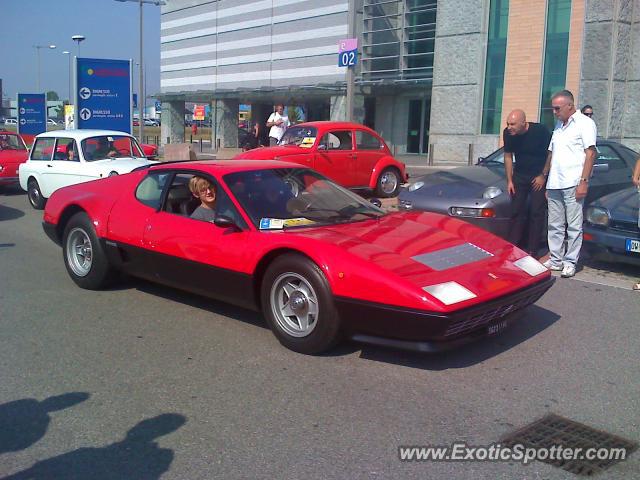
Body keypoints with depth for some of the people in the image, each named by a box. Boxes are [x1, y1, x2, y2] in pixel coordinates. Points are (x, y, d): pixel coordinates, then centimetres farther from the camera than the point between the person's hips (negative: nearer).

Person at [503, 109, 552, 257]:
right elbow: (508, 156, 2)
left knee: (537, 213, -4)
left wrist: (543, 176, -11)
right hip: (519, 175, 4)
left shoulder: (540, 131, -23)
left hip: (539, 177, -4)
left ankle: (532, 251, -1)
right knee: (516, 211, 3)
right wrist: (509, 180, 1)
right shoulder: (508, 134, -11)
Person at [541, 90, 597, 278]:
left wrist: (584, 182, -15)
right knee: (554, 225, 9)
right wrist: (544, 177, 18)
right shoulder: (559, 125, 20)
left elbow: (590, 153, -8)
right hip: (554, 184, 7)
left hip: (572, 183, -7)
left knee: (574, 226, -2)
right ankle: (555, 260, 15)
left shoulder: (584, 123, -1)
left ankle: (570, 262, 2)